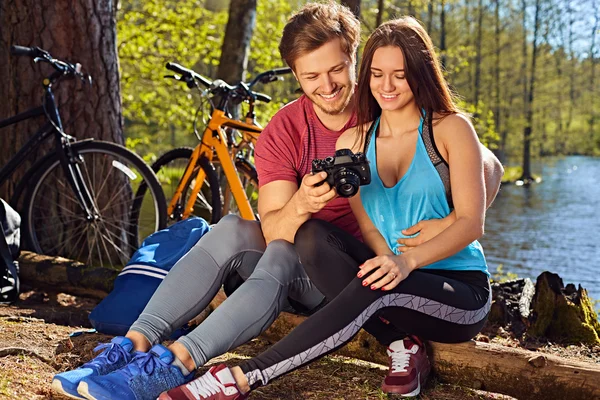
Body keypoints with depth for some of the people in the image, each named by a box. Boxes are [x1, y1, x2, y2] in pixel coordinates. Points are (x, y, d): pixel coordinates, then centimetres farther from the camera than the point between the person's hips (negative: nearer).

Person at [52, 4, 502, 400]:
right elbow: (273, 230, -16)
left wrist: (453, 222, -29)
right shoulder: (283, 131, -7)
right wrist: (300, 206, -38)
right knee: (232, 230, -24)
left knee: (283, 257, -32)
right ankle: (135, 345, -30)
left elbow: (488, 166, -11)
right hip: (300, 264, 3)